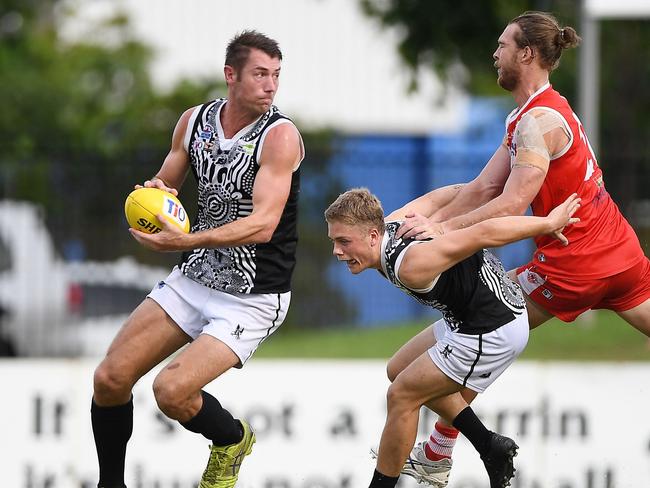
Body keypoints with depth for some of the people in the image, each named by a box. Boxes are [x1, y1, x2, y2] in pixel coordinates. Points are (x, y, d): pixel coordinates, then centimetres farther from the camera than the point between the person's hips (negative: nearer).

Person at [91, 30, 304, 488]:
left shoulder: (280, 136, -18)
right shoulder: (195, 121, 1)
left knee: (172, 390, -21)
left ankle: (233, 439, 11)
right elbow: (163, 185, 16)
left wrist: (185, 241, -36)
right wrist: (157, 193, -10)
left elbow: (263, 224, -28)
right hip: (194, 278, 6)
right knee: (110, 378, -3)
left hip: (254, 297, -6)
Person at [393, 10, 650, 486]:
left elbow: (511, 205, -24)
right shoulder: (538, 113, 14)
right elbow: (485, 188, 10)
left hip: (571, 265, -9)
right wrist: (430, 221, 0)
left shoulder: (539, 121, -16)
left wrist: (442, 228, -23)